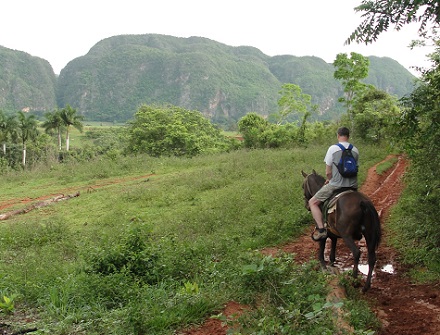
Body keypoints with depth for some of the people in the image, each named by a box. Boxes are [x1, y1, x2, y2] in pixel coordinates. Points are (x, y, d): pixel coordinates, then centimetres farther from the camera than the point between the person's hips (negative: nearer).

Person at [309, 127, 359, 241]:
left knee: (312, 202, 5)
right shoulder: (355, 150, 6)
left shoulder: (333, 148, -9)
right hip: (352, 186, 6)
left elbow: (328, 172, -9)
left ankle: (321, 228, -8)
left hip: (336, 185, -5)